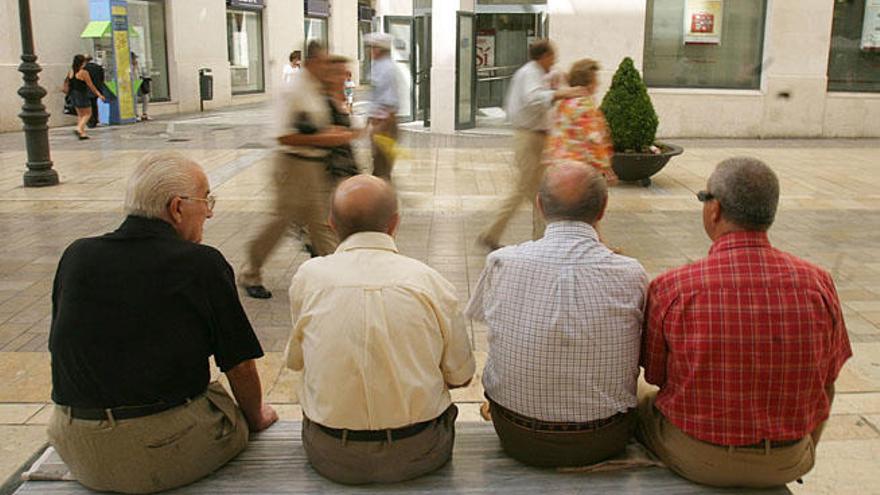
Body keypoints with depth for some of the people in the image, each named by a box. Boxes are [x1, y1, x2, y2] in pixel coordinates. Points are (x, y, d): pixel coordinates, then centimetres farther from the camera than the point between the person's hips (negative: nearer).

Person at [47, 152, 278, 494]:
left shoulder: (75, 256, 0)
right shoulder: (203, 265, -12)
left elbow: (62, 348, 12)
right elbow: (240, 365, -7)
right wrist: (256, 418, 14)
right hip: (167, 453, -5)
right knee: (238, 420, 20)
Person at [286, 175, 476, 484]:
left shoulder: (308, 277, -7)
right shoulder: (430, 281, -9)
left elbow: (295, 361, 7)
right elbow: (460, 376, -1)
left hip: (330, 458, 1)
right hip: (417, 457, -1)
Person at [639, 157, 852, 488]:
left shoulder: (671, 289, -21)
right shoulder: (818, 284, -14)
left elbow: (655, 374, -6)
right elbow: (826, 380, -1)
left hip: (694, 459, -2)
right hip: (785, 464, 3)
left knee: (642, 407, 29)